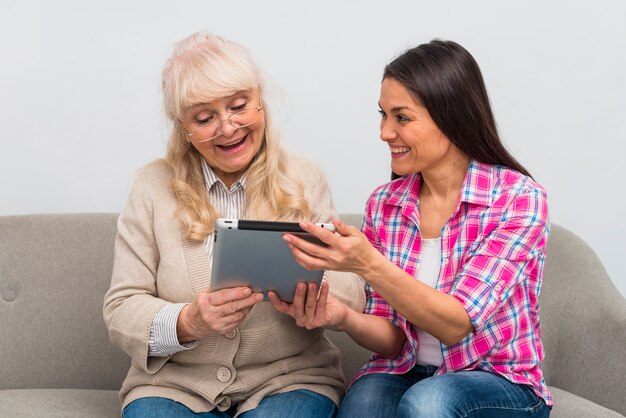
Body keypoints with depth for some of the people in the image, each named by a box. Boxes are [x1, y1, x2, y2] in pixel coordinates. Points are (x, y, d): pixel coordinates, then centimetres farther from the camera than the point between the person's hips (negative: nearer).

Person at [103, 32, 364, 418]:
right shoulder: (154, 186, 1)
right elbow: (121, 312, -3)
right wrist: (187, 323, -23)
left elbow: (352, 293, 0)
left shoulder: (304, 181, 4)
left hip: (287, 381, 0)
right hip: (175, 384, 1)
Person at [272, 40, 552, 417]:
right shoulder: (384, 204, 1)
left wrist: (370, 265, -32)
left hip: (500, 384, -2)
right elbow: (395, 339, 1)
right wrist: (344, 317, -21)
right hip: (404, 374, 2)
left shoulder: (519, 198, -12)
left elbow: (457, 324, -19)